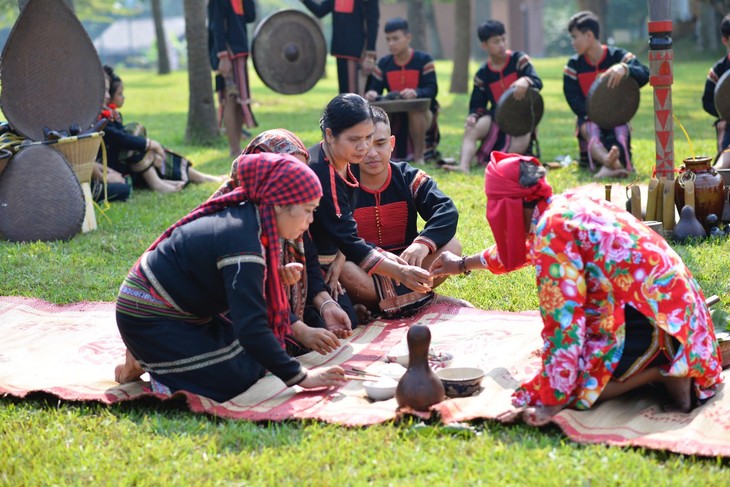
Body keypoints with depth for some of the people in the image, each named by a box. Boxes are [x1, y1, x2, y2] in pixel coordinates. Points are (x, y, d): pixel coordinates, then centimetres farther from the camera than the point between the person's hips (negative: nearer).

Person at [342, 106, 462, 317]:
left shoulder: (410, 178, -1)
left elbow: (447, 211, -17)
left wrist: (423, 243, -34)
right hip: (365, 275, -3)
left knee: (450, 246, -20)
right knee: (342, 268, -36)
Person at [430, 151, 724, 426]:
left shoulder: (551, 229, -17)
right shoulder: (568, 203, 11)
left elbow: (563, 320, -22)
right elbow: (522, 249, 32)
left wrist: (550, 401, -20)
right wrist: (463, 264, 46)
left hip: (650, 318, -10)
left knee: (567, 388, -11)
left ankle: (663, 371, -7)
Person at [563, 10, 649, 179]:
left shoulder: (618, 56, -5)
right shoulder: (574, 65, 2)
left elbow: (645, 75, -20)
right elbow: (573, 97, -7)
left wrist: (624, 69, -42)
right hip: (589, 117, 0)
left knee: (621, 129, -34)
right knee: (589, 130, -33)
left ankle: (608, 166, -61)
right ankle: (609, 161, -65)